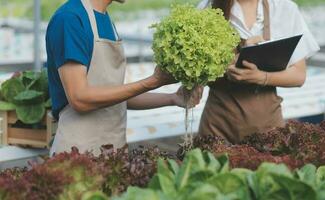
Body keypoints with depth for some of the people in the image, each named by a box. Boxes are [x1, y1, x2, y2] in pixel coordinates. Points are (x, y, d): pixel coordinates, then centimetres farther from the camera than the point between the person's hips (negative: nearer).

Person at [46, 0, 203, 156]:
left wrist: (172, 99, 2)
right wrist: (152, 82, -20)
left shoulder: (106, 19, 10)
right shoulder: (69, 18, -15)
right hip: (79, 152, -7)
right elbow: (80, 99, -21)